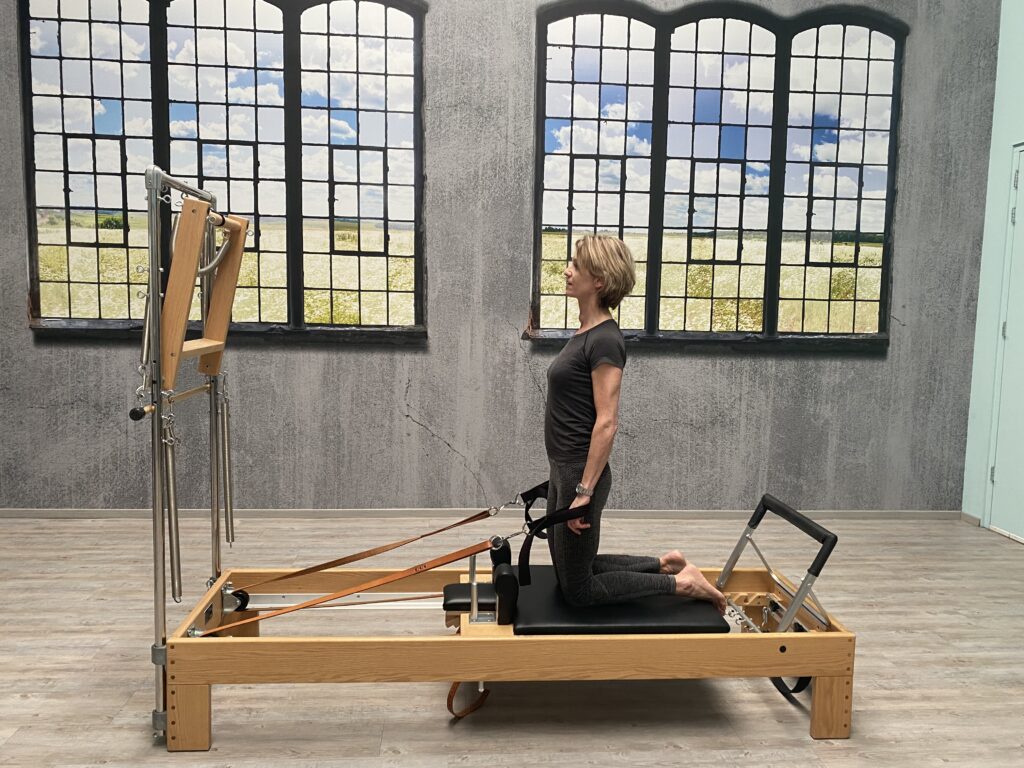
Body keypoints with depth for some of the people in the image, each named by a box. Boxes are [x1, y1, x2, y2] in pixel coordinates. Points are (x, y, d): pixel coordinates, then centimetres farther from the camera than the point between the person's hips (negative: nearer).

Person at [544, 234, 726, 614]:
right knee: (570, 571, 21)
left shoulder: (604, 339, -19)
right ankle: (663, 563, 28)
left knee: (578, 589, 4)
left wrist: (584, 491, -21)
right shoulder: (585, 331, 11)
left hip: (580, 473, -10)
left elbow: (606, 422, -22)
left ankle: (679, 583, 11)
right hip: (564, 470, 10)